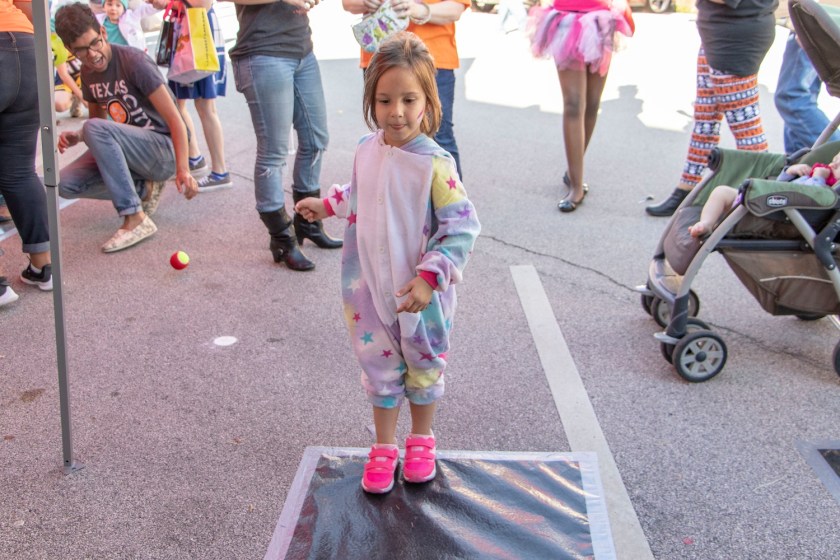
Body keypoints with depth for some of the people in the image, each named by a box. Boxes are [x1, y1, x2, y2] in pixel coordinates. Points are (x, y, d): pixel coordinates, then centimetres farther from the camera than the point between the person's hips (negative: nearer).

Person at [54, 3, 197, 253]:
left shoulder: (134, 61, -16)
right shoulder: (87, 73, 5)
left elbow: (174, 119, -20)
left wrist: (182, 169, -32)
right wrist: (77, 136, -5)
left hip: (164, 149, -7)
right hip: (132, 149, 7)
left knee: (94, 129, -31)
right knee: (66, 184, -10)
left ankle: (136, 220, -28)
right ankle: (145, 188, 3)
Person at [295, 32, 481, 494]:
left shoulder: (434, 164, -23)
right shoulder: (367, 150, -4)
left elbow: (461, 228, -23)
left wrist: (430, 277, -27)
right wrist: (327, 205, 22)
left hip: (421, 293, -4)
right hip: (370, 287, 4)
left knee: (424, 365, 17)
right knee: (379, 367, 16)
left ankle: (421, 440, 40)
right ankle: (384, 447, 34)